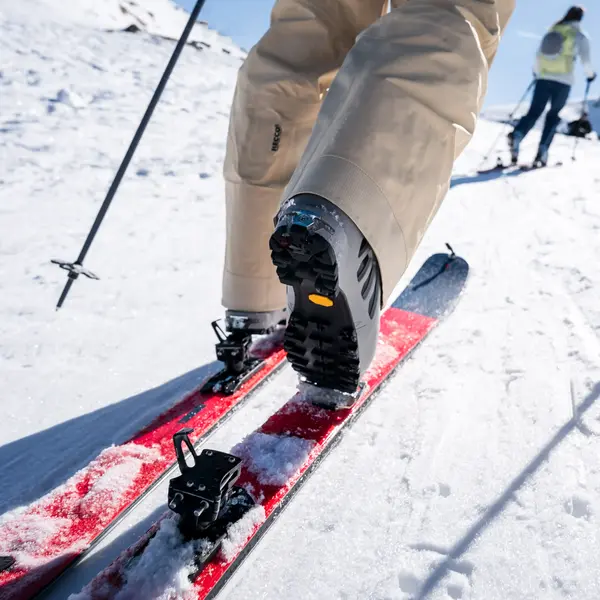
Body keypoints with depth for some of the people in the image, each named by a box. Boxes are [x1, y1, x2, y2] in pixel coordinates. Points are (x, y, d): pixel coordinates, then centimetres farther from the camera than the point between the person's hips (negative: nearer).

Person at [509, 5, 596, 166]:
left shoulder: (551, 31, 13)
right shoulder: (580, 36, 3)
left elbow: (539, 55, 16)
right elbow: (585, 60, 1)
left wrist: (537, 71, 34)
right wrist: (590, 74, 21)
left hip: (543, 78, 3)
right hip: (563, 81, -2)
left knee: (534, 112, 0)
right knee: (554, 116, 6)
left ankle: (517, 135, -30)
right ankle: (542, 150, -6)